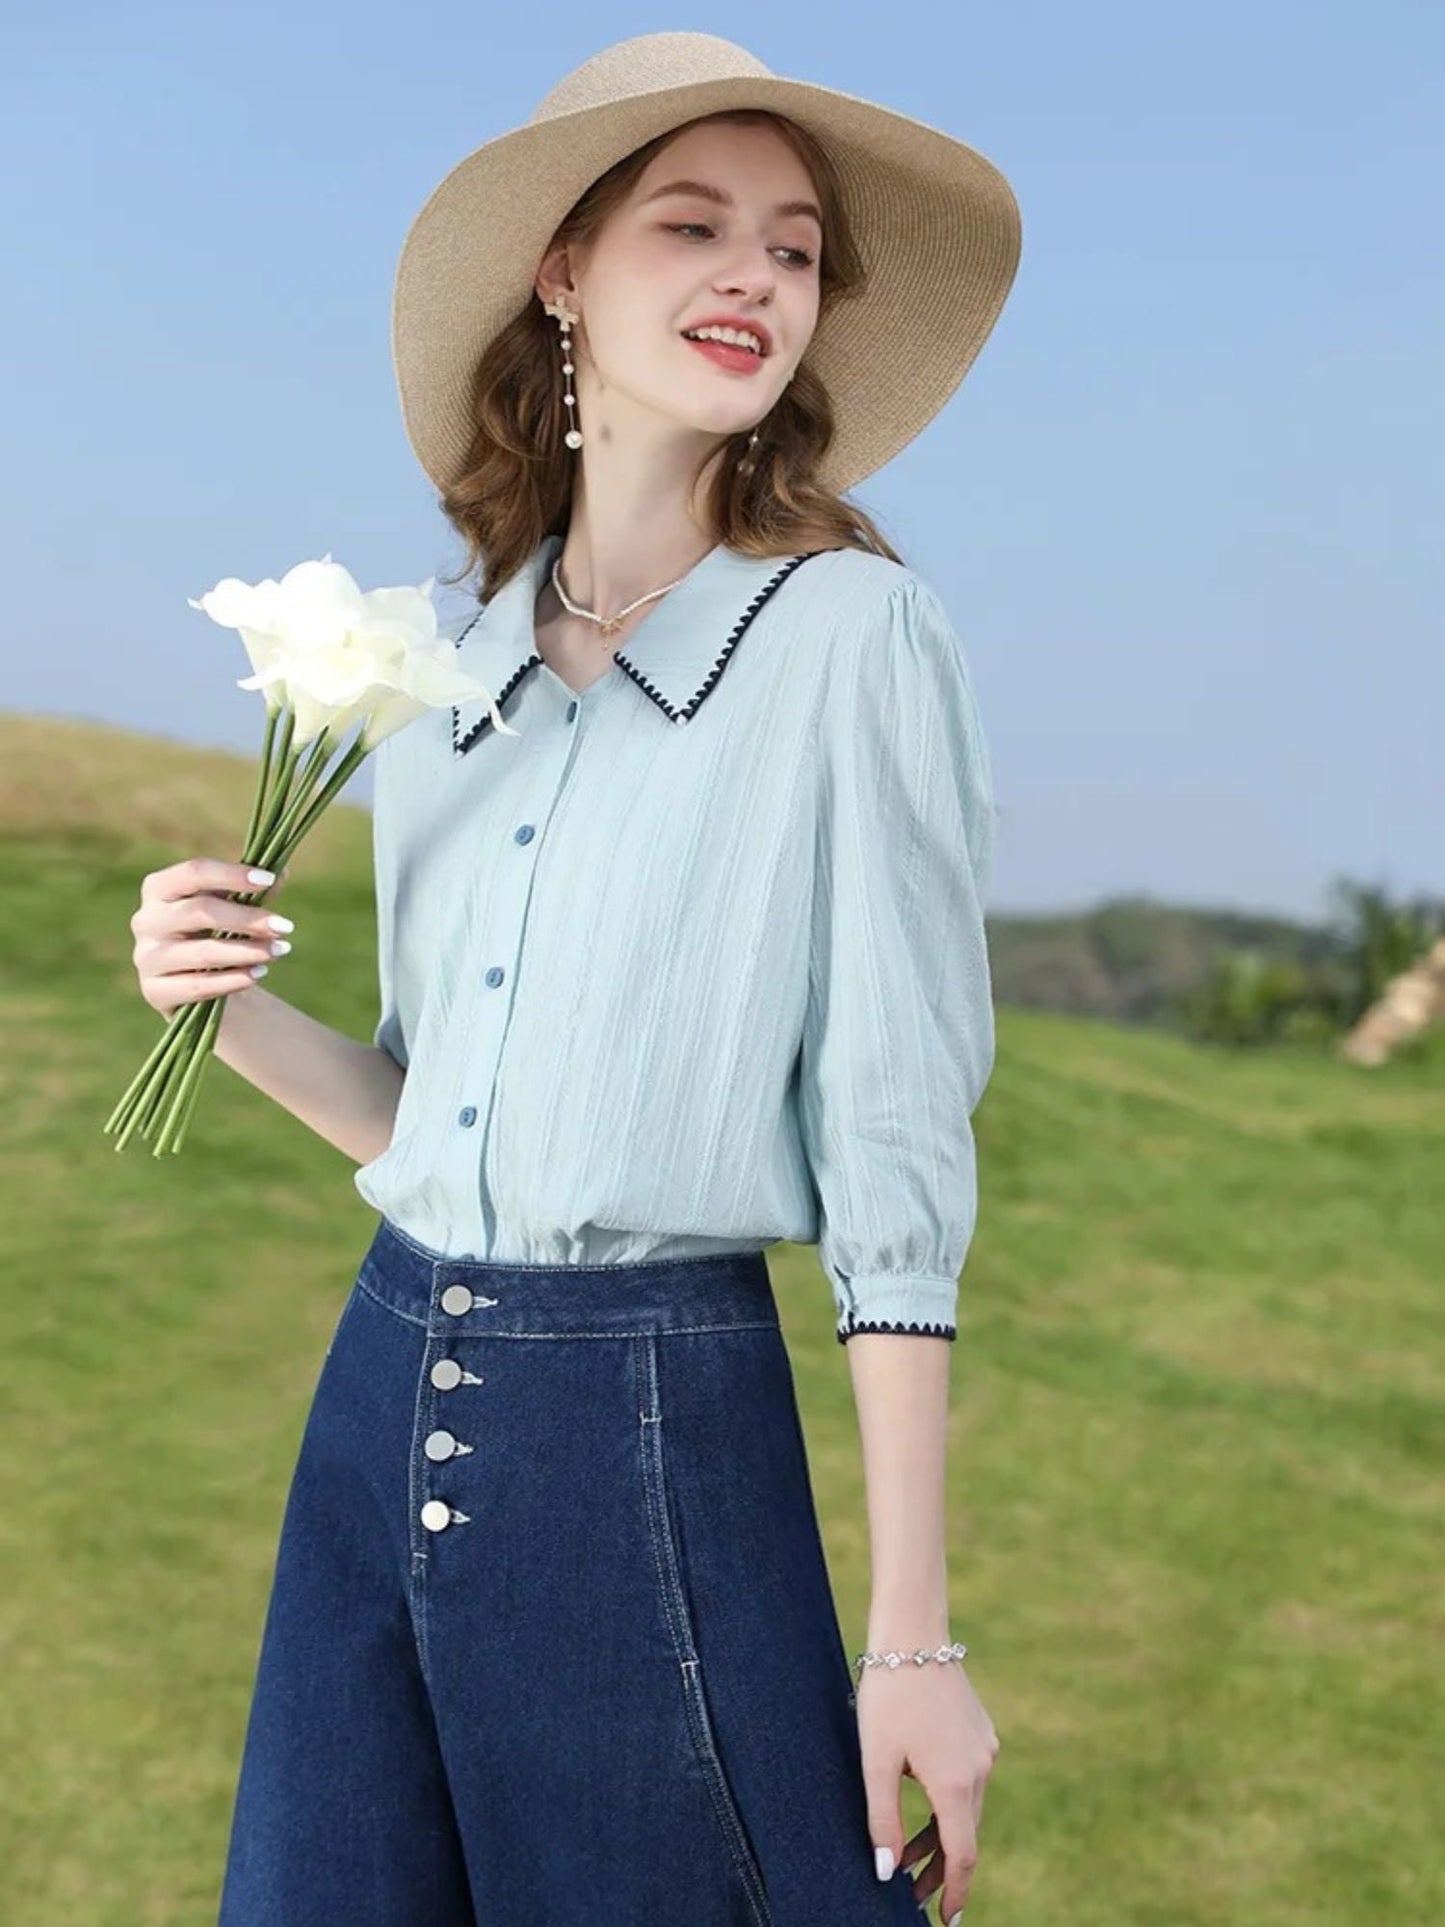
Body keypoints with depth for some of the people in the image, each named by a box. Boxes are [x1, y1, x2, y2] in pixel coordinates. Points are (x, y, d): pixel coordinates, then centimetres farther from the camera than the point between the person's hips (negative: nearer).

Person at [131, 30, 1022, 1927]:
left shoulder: (850, 633, -7)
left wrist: (913, 1632, -11)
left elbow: (892, 1157, -10)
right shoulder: (457, 671, 9)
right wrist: (244, 1017, -6)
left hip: (660, 1419, -5)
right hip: (383, 1392, 6)